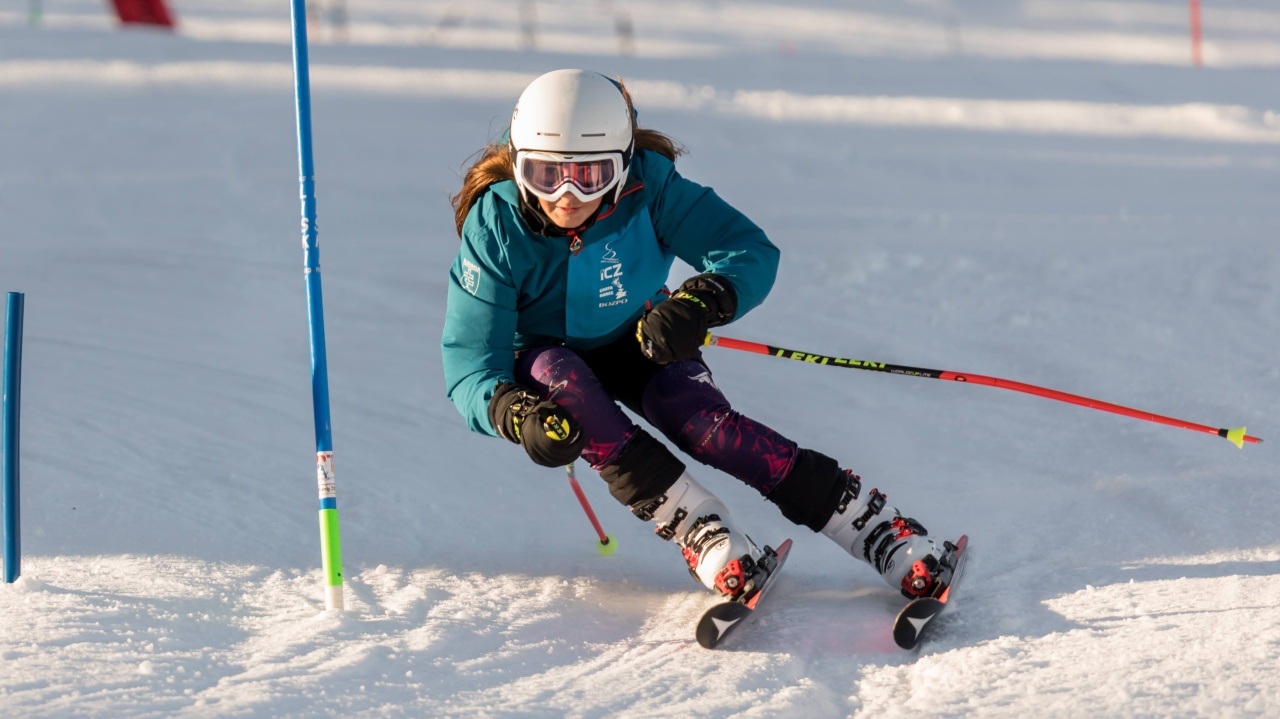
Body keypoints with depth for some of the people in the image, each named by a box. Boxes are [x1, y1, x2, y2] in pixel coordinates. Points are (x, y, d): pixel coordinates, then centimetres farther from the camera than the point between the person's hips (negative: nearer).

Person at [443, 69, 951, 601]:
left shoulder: (647, 186, -26)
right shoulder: (496, 225, -29)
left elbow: (751, 252, -29)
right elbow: (470, 366, -30)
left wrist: (700, 302, -50)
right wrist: (517, 415, -51)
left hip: (636, 339, 1)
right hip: (540, 356, 0)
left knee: (702, 422, -27)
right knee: (561, 377, -35)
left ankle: (886, 535, -26)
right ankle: (703, 535, -37)